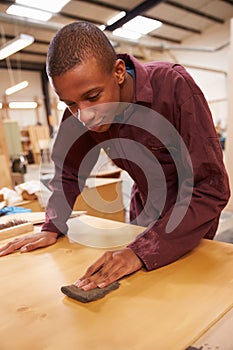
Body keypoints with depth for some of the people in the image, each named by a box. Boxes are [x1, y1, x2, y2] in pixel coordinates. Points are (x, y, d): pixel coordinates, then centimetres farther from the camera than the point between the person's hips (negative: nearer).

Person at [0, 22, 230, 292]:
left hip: (193, 218, -3)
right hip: (144, 213, 4)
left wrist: (141, 251, -38)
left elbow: (211, 188, -33)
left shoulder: (173, 85, -30)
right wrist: (52, 227, -12)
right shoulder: (80, 110, -15)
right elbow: (69, 172, -1)